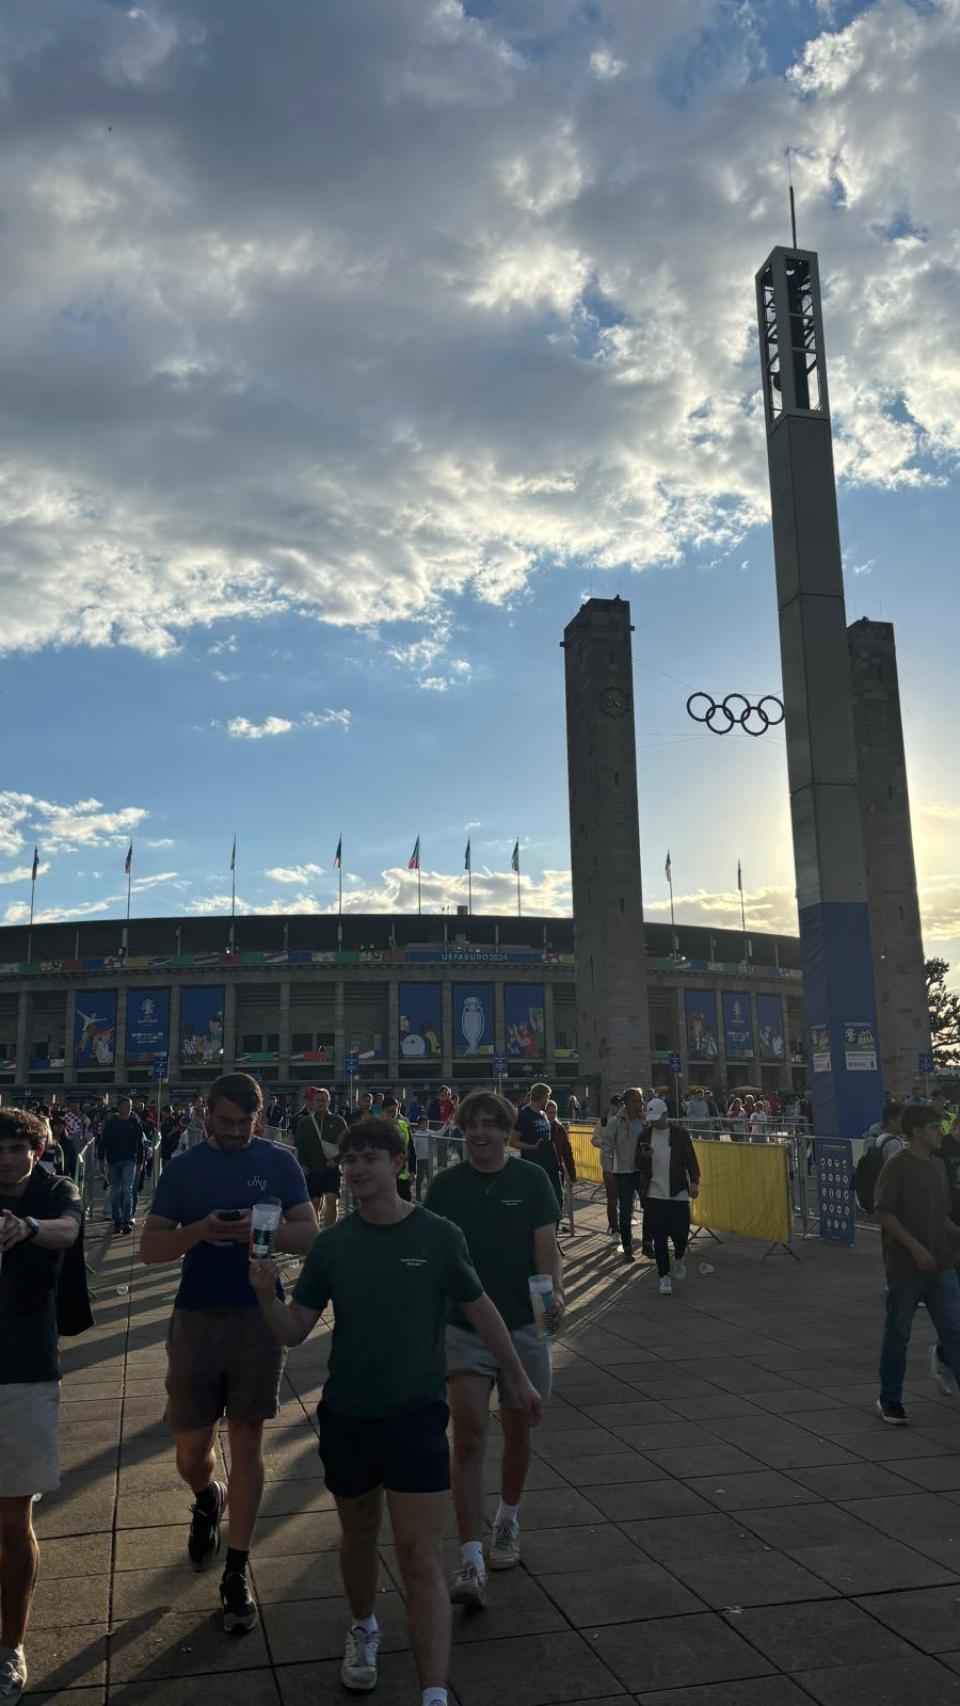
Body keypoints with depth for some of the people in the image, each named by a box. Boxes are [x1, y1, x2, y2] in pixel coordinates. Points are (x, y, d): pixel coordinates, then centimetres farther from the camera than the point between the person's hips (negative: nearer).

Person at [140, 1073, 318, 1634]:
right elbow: (150, 1247, -1)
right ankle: (208, 1500, 42)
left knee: (247, 1441, 7)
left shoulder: (280, 1162, 0)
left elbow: (309, 1235, -4)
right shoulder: (184, 1167, 2)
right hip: (196, 1317, 1)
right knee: (192, 1448, 6)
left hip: (259, 1317, -1)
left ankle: (237, 1573, 20)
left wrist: (262, 1230, -24)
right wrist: (199, 1230, -20)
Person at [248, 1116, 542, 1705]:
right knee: (359, 1533, 22)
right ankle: (364, 1628, 48)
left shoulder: (438, 1236, -10)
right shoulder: (333, 1245, -5)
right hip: (346, 1414, 3)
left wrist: (519, 1377, 11)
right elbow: (294, 1331, -2)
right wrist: (267, 1294, -22)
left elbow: (480, 1309, 3)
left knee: (420, 1555, -6)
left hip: (416, 1413, -3)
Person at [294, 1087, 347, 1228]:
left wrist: (336, 1160, -9)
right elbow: (298, 1146, 7)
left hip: (331, 1168, -2)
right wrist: (302, 1164, -3)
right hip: (311, 1169, 2)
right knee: (315, 1203, 7)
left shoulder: (338, 1121, 2)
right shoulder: (304, 1122, 6)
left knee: (331, 1200, -13)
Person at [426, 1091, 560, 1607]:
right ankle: (471, 1562, -8)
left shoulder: (531, 1180, -4)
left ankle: (508, 1519, 40)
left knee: (517, 1430, 15)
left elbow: (546, 1248, -8)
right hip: (463, 1326, 0)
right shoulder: (446, 1185, -2)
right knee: (469, 1436, -10)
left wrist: (555, 1294, -25)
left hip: (522, 1323, 1)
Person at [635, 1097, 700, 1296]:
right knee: (658, 1238, 1)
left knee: (680, 1233, -2)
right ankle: (664, 1276, 13)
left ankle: (679, 1259, 31)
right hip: (654, 1195, 2)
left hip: (678, 1194, -1)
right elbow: (639, 1166, 9)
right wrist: (644, 1157, -14)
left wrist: (694, 1182, -10)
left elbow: (691, 1160, 3)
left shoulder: (680, 1134, 0)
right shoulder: (645, 1135, 6)